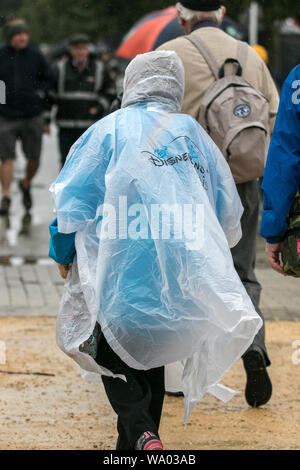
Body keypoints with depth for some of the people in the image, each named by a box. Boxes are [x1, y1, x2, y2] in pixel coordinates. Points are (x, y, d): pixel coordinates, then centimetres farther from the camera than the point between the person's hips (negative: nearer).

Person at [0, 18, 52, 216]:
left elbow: (49, 78, 9)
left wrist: (41, 94, -4)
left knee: (34, 159, 7)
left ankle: (26, 185, 35)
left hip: (33, 117, 1)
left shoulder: (36, 56, -1)